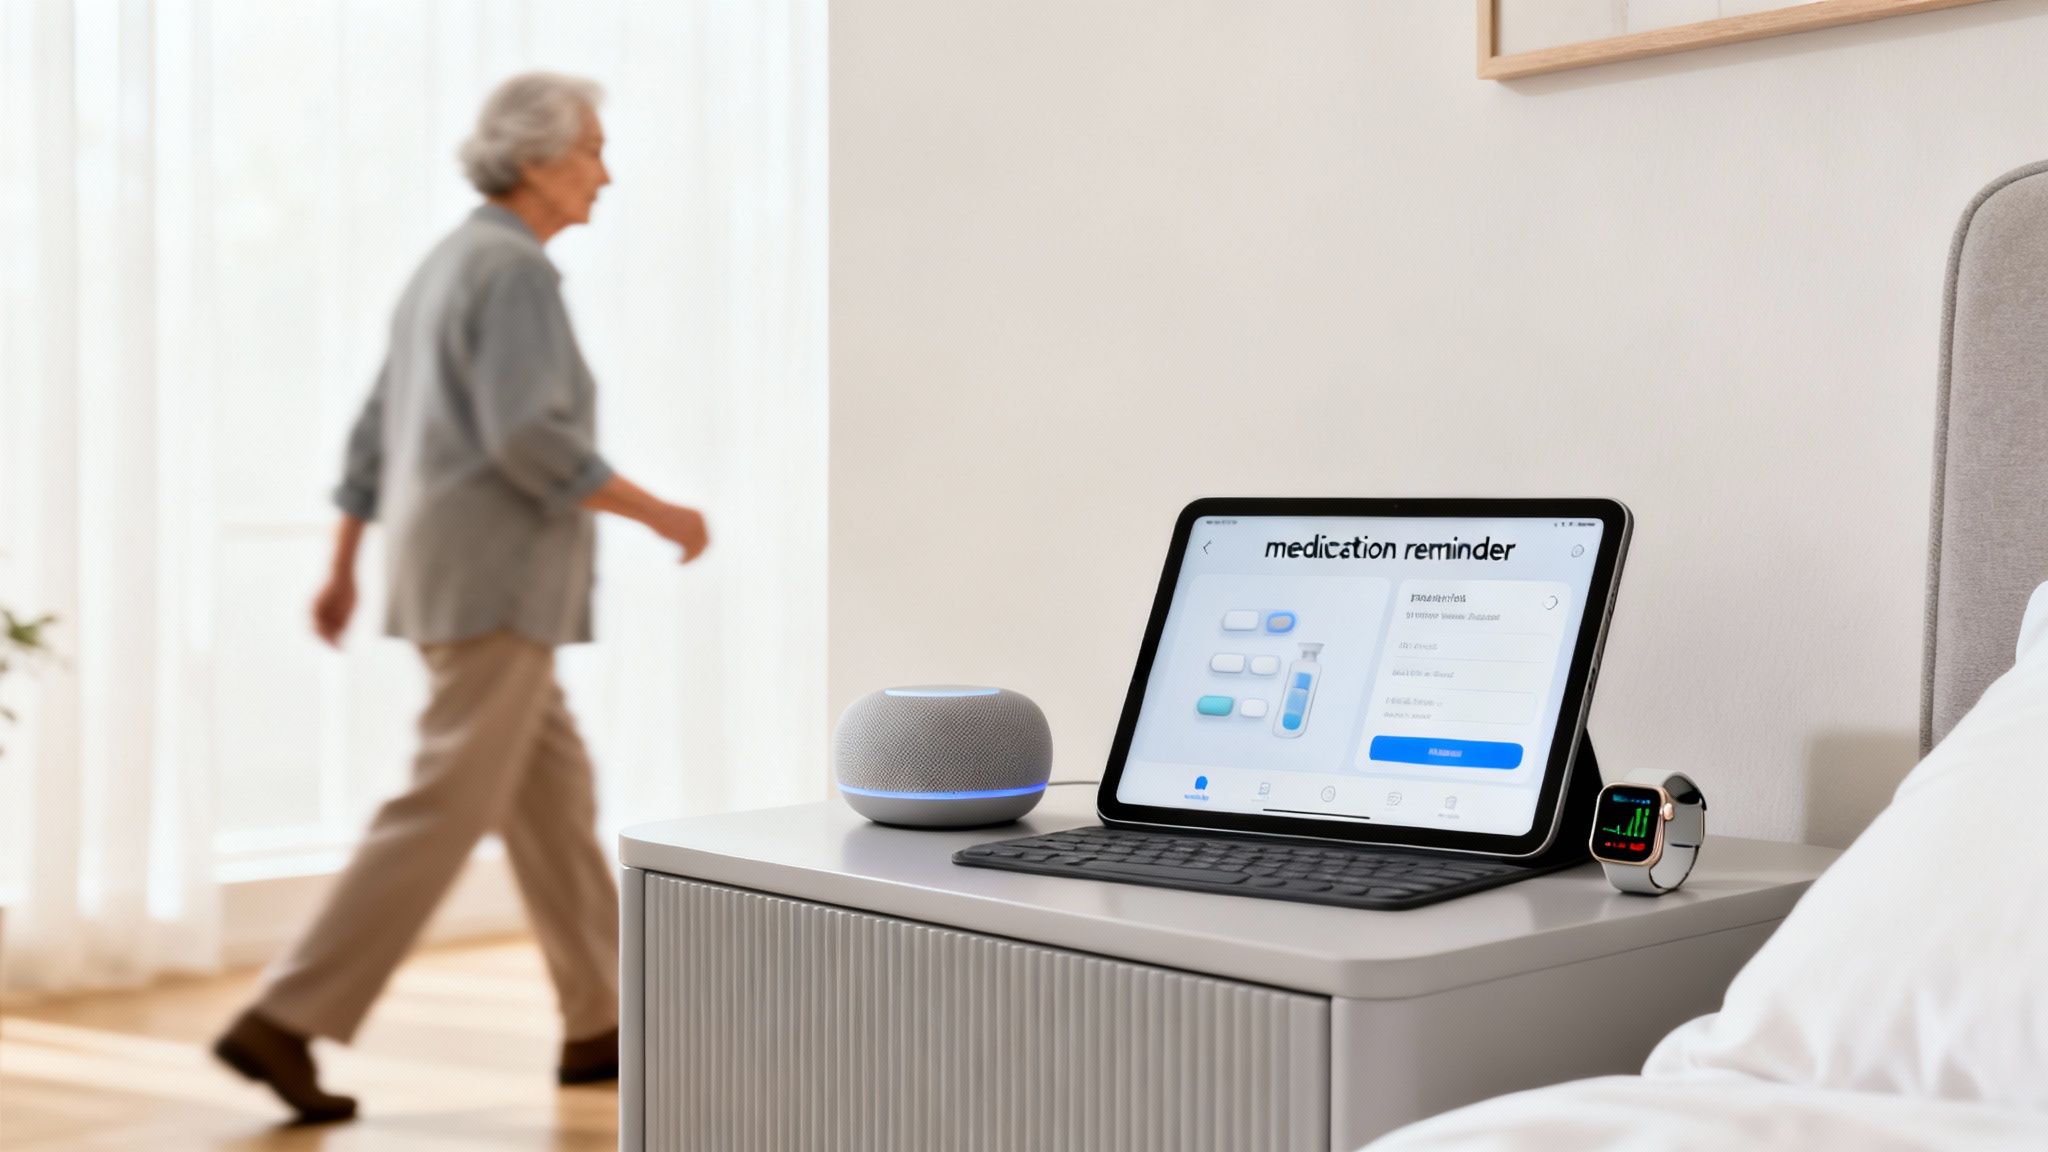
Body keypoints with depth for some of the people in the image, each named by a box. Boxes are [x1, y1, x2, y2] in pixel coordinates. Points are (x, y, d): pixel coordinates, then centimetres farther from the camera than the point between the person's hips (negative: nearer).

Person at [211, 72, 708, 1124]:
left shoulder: (447, 269, 18)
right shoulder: (516, 270, -12)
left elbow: (377, 433, 19)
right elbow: (530, 440, -23)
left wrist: (343, 571, 22)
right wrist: (656, 512, -14)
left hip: (451, 579, 10)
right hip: (497, 583, -10)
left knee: (555, 790, 12)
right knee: (443, 812, -8)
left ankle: (600, 1026, 17)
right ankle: (283, 1023, -8)